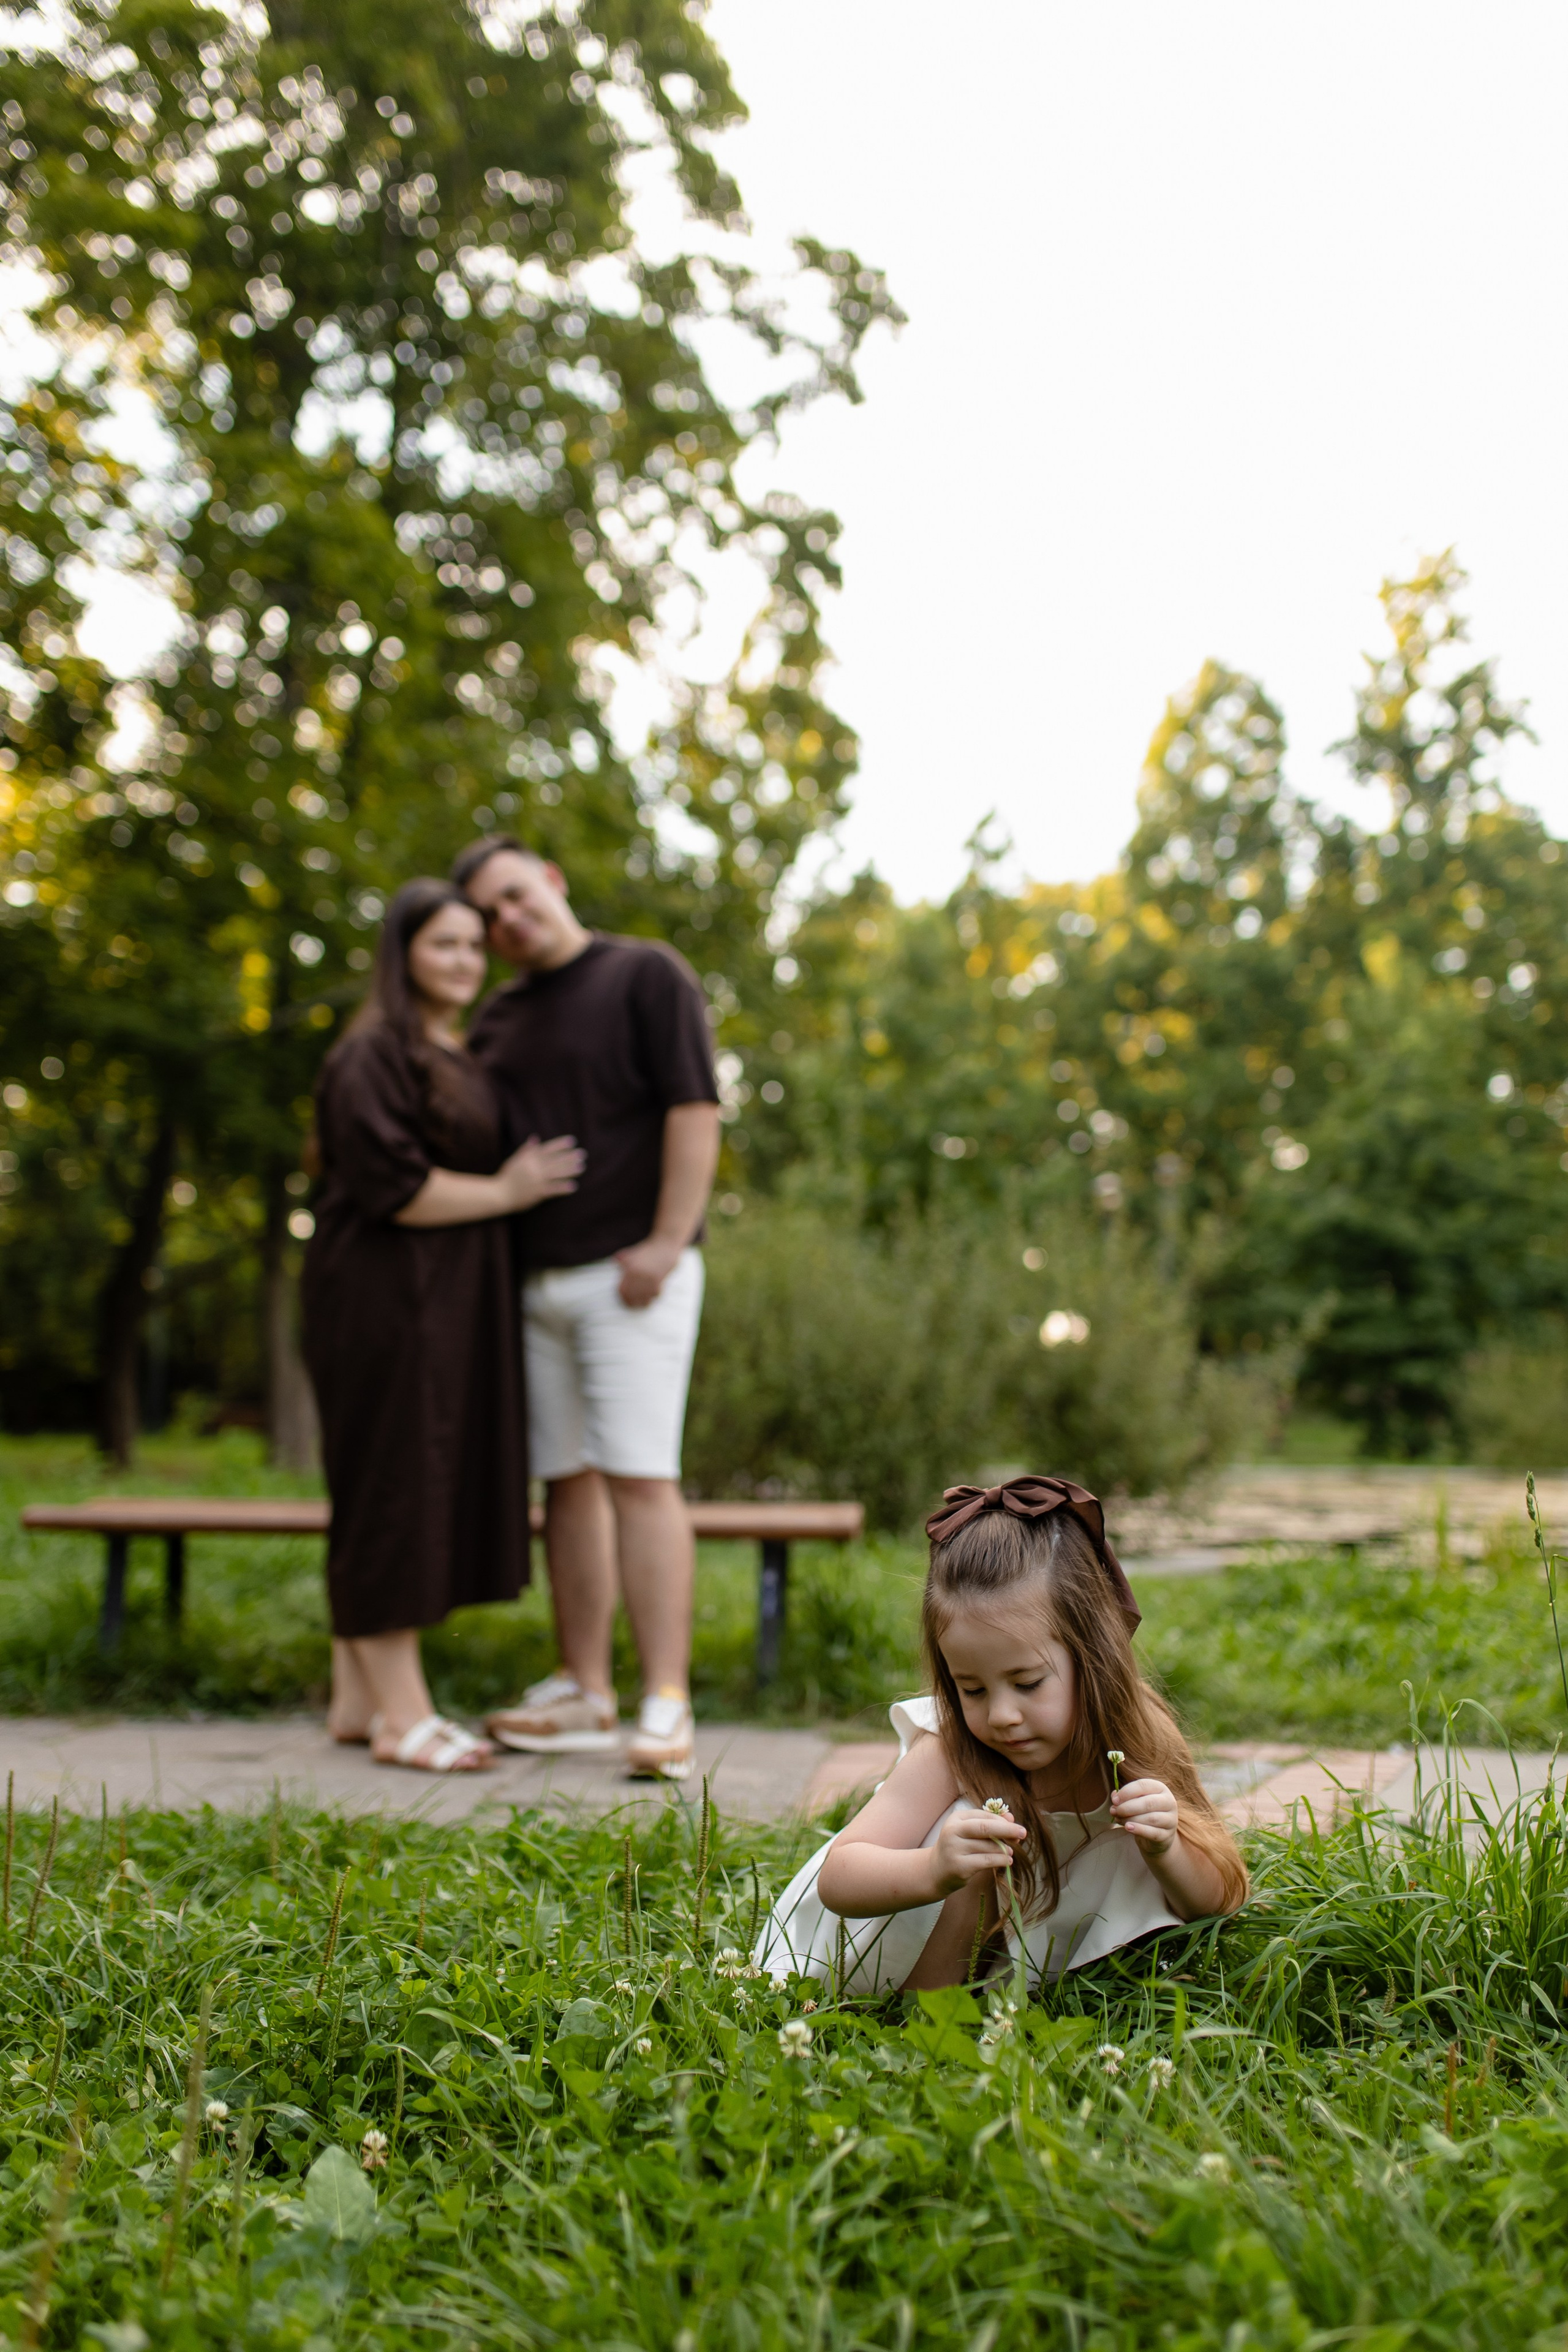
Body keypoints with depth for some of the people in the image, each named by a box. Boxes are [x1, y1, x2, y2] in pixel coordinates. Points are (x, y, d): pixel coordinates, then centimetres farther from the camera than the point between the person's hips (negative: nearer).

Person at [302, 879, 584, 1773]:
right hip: (387, 1301, -9)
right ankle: (401, 1712, -1)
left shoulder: (464, 1059, 18)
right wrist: (507, 1192, -11)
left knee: (428, 1490, 10)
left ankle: (359, 1697, 17)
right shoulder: (373, 1057, -9)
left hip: (453, 1301, 9)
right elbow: (388, 1186, -19)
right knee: (394, 1488, -6)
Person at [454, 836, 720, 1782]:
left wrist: (668, 1242, -17)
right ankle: (584, 1695, 15)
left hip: (630, 1273, -7)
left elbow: (696, 1109, -9)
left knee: (640, 1479, -12)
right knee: (568, 1481, 8)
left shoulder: (647, 974, -1)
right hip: (536, 1280, 7)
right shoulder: (498, 1020, 18)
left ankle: (667, 1710, -12)